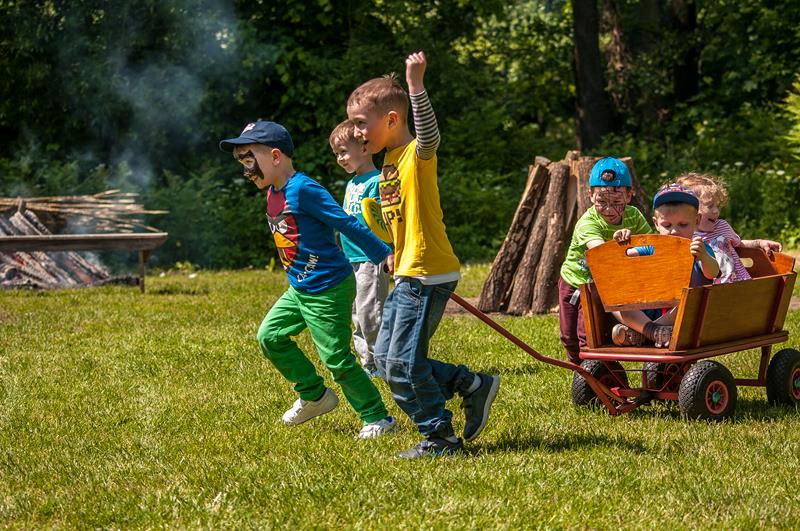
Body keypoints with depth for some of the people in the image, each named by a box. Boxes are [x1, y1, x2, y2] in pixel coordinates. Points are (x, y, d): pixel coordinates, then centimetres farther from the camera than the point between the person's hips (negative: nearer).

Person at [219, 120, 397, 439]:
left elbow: (347, 224, -21)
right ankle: (314, 395, 23)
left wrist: (383, 255, -21)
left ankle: (377, 418, 8)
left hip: (328, 290, -10)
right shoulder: (272, 194, 8)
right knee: (270, 336, 11)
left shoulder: (302, 189, -20)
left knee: (337, 359, -5)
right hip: (299, 290, 10)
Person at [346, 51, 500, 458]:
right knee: (387, 359, 12)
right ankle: (473, 386, 17)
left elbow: (429, 133, -37)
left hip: (427, 276, -10)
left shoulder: (418, 154, -13)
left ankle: (440, 437, 8)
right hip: (407, 276, 10)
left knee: (404, 363, -6)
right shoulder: (390, 161, 14)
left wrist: (415, 84, -50)